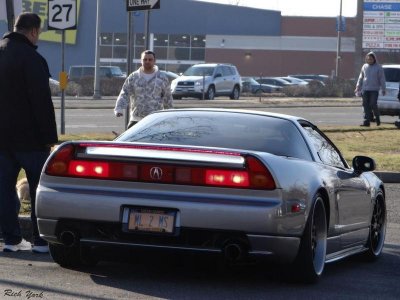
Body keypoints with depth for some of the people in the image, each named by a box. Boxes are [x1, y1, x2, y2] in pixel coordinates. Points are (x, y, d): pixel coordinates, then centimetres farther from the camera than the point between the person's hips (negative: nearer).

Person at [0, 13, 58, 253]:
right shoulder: (32, 59, -15)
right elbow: (42, 102, -18)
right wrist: (50, 136, -13)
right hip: (29, 136, -7)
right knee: (39, 188, 0)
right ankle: (42, 241, -1)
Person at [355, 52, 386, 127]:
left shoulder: (378, 67, -1)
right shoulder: (364, 66, 10)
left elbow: (382, 79, 0)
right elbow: (361, 77, 15)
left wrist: (383, 89, -3)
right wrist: (358, 87, 11)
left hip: (374, 89, -4)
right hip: (365, 89, 4)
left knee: (373, 104, -10)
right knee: (366, 106, 0)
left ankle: (377, 117, 14)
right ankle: (367, 121, 2)